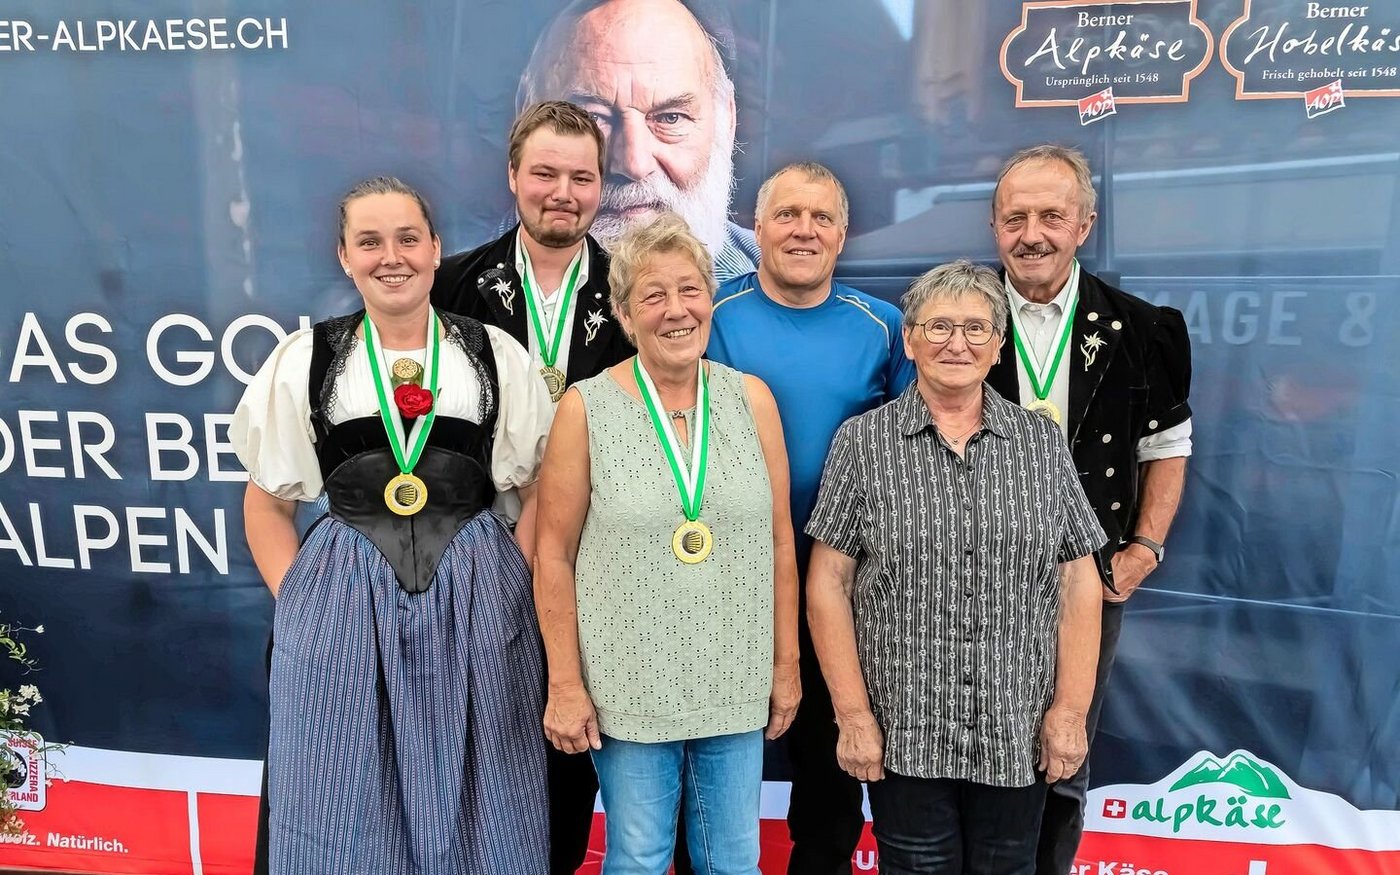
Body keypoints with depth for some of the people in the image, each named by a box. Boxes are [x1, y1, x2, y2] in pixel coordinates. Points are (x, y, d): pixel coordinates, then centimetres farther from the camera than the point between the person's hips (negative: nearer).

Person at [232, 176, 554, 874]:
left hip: (475, 606, 0)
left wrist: (508, 581, -4)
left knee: (468, 803, 12)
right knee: (346, 807, 13)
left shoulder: (496, 355, 4)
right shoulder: (304, 360, 4)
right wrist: (298, 600, -1)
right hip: (340, 609, 1)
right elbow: (266, 504, 10)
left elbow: (544, 489, 6)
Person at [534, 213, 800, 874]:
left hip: (737, 684, 3)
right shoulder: (587, 407, -9)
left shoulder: (752, 398, -1)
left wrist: (787, 662, 4)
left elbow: (779, 541, 3)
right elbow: (554, 555, -5)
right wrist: (565, 684, -6)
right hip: (629, 686, -2)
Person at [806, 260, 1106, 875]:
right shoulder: (862, 442, -3)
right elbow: (828, 585, -5)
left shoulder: (1041, 443, 4)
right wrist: (853, 715, -8)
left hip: (1018, 736, 2)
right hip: (903, 736, -2)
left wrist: (1070, 710, -2)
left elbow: (1078, 583, 3)